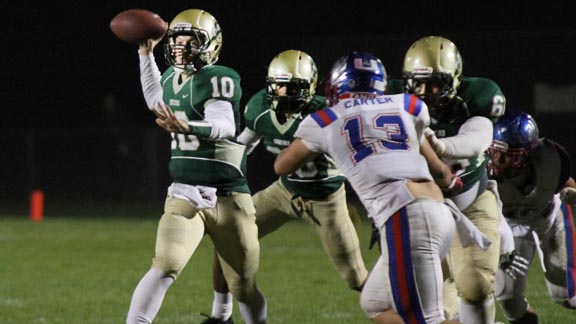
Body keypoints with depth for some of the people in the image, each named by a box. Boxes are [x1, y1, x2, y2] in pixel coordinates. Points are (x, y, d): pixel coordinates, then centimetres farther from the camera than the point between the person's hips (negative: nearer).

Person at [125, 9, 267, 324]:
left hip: (228, 199, -4)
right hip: (184, 196, 4)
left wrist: (187, 126, -49)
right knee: (166, 266, -21)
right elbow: (157, 103, 34)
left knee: (244, 286, 7)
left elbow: (223, 126, -29)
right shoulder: (172, 78, 10)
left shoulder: (220, 79, -11)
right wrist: (146, 54, 26)